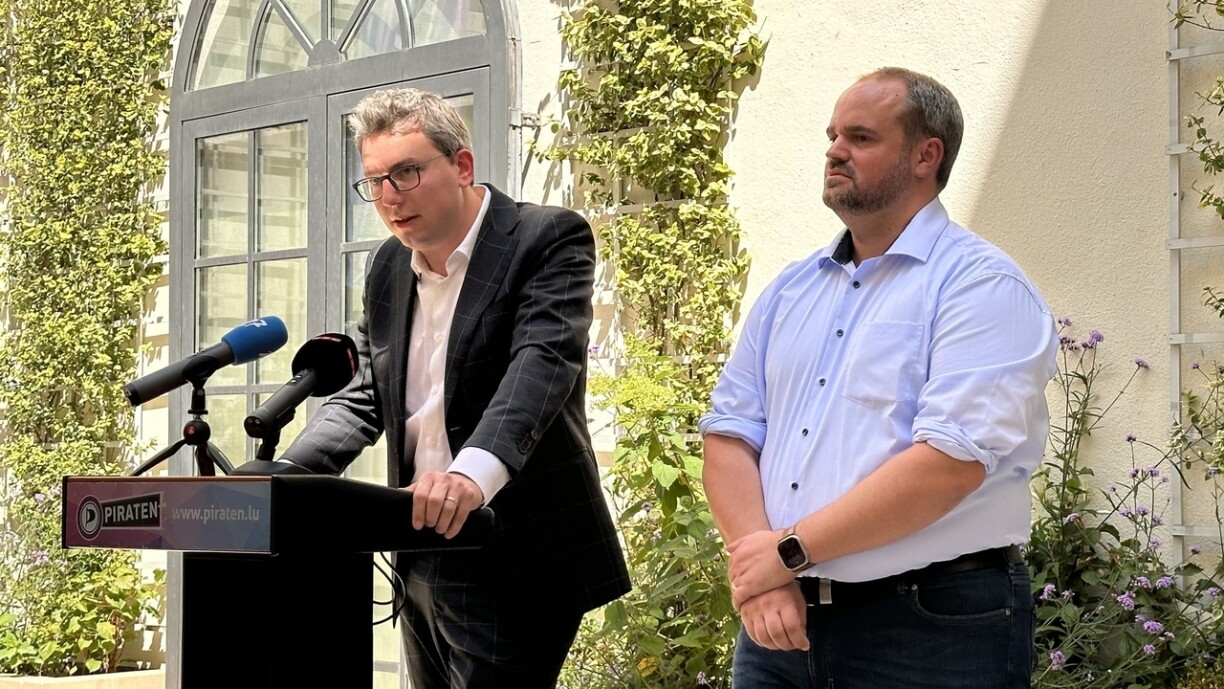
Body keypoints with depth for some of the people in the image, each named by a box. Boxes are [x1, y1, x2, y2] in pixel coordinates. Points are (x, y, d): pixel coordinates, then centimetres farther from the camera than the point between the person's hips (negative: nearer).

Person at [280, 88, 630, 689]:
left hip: (513, 566, -7)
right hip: (420, 561, 7)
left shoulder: (549, 239, -9)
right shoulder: (388, 268, 12)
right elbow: (362, 399, 13)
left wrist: (473, 473, -43)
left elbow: (543, 361, -25)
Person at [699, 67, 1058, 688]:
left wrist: (789, 550, -15)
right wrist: (759, 571, -11)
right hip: (784, 620, 5)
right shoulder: (790, 290, 12)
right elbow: (730, 435, 6)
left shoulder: (981, 285, -8)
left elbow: (950, 463, -19)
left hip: (932, 632, -5)